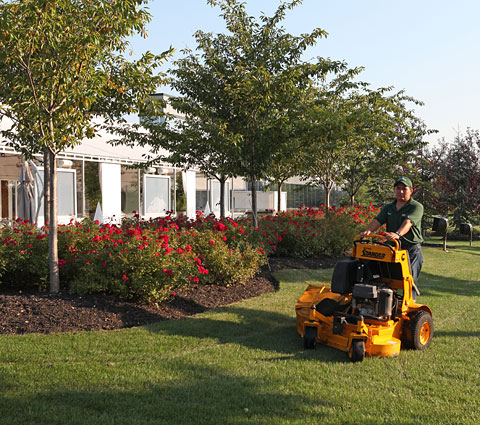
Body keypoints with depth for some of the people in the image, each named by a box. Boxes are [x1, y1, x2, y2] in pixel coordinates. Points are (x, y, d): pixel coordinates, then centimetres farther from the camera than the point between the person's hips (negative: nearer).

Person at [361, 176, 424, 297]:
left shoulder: (416, 207, -3)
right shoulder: (388, 208, 15)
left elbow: (408, 222, -22)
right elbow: (377, 221, 0)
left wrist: (398, 234, -42)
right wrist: (369, 230, -23)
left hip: (411, 250, -5)